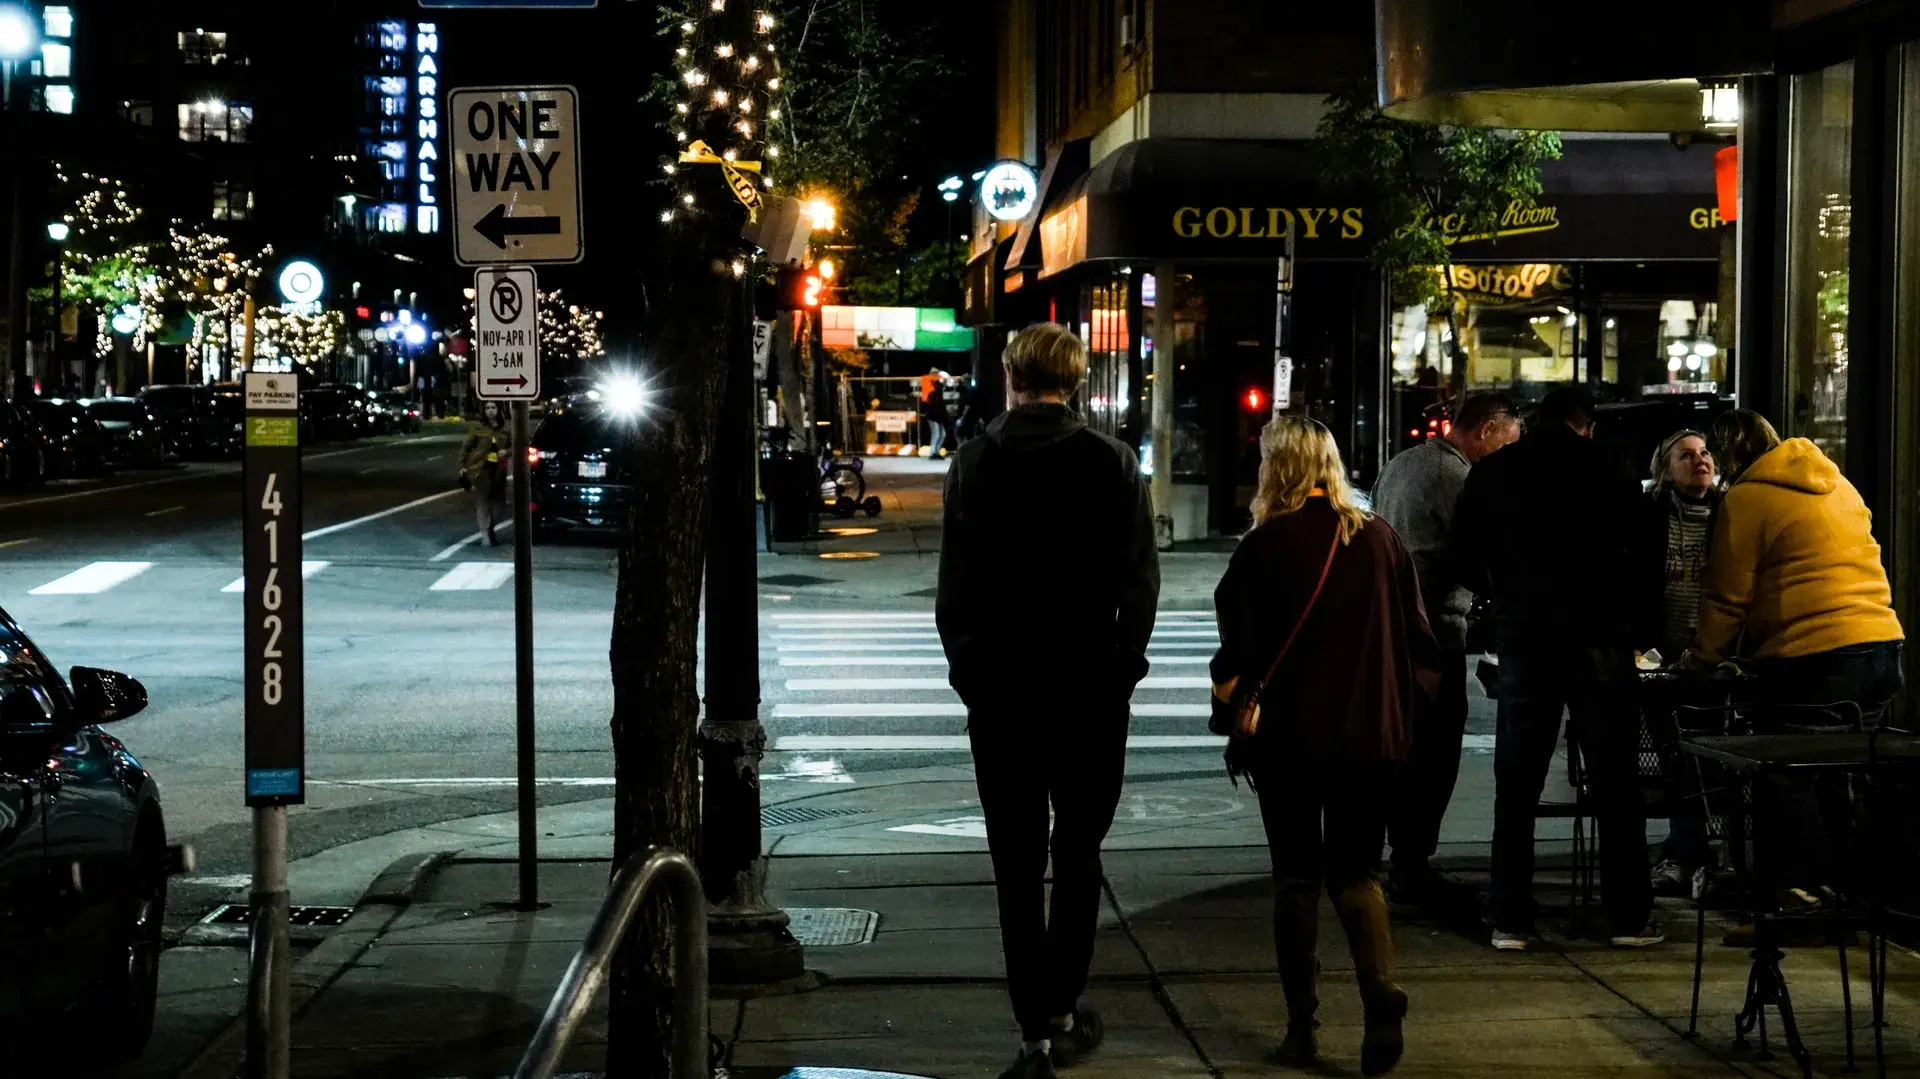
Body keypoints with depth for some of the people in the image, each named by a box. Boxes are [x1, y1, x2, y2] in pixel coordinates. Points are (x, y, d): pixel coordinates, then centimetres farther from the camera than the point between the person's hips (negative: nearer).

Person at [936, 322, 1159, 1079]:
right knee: (1078, 852, 16)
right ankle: (1063, 1008, 17)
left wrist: (967, 668, 4)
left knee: (1018, 863, 4)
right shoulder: (1112, 463, -4)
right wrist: (1123, 664, 6)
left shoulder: (975, 463, -3)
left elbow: (955, 583, -5)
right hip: (1091, 684, 0)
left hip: (1001, 685, 0)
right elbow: (1140, 578, -5)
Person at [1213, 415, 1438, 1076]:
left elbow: (1239, 651, -9)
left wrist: (1229, 695, 8)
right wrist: (1401, 711, 13)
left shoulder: (1266, 545, -8)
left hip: (1287, 732, -3)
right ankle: (1381, 993, -12)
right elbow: (1418, 643, 4)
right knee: (1355, 872, 12)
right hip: (1369, 733, 3)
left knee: (1297, 876, 8)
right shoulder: (1381, 540, 2)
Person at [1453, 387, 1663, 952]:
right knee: (1615, 782, 5)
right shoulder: (1609, 469, 1)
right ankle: (1628, 917, 5)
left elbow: (1465, 557, 9)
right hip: (1597, 635, -2)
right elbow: (1644, 551, 0)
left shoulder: (1492, 472, 7)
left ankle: (1510, 921, 6)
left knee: (1515, 784, 7)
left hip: (1521, 635, 2)